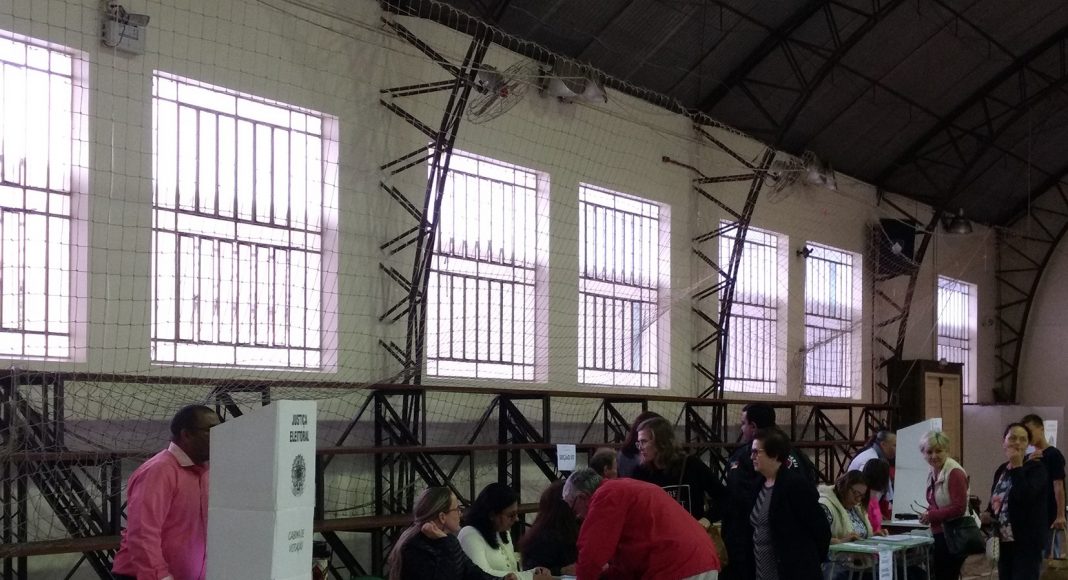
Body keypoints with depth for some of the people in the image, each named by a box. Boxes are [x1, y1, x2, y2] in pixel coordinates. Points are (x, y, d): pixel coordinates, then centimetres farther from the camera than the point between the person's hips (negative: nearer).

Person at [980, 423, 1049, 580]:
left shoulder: (1036, 468, -10)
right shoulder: (1002, 470, 10)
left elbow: (1025, 496, -28)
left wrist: (1017, 466, -21)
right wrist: (987, 514, 2)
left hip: (1027, 542, -7)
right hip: (1004, 541, 7)